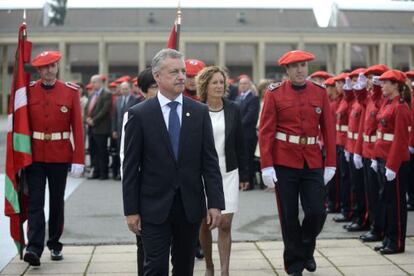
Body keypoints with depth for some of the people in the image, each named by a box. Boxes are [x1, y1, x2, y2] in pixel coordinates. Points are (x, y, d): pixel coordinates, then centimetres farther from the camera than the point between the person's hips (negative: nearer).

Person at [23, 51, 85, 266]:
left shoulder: (70, 91, -1)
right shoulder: (28, 91, 1)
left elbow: (77, 126, -3)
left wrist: (78, 159, -9)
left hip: (60, 156, 0)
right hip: (34, 156, 0)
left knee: (57, 201, 10)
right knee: (35, 202, -6)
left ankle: (55, 244, 23)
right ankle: (34, 248, -9)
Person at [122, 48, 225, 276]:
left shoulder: (200, 112, 3)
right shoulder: (139, 114, -4)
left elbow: (210, 161, 2)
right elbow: (130, 167, -3)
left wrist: (215, 203, -4)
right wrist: (131, 210, -5)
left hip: (191, 205, 3)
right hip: (155, 207, -3)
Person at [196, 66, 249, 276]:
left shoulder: (233, 110, 2)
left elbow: (240, 144, 7)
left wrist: (243, 174, 8)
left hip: (228, 173, 1)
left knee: (225, 224, -4)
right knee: (204, 223, 9)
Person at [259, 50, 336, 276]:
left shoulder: (320, 92, 4)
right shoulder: (274, 93, -3)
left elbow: (329, 129, 6)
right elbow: (266, 131, -6)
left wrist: (330, 163, 1)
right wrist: (267, 165, -12)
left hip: (313, 163, 2)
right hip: (284, 162, -2)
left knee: (317, 212, -1)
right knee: (289, 216, 4)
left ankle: (306, 249, 28)